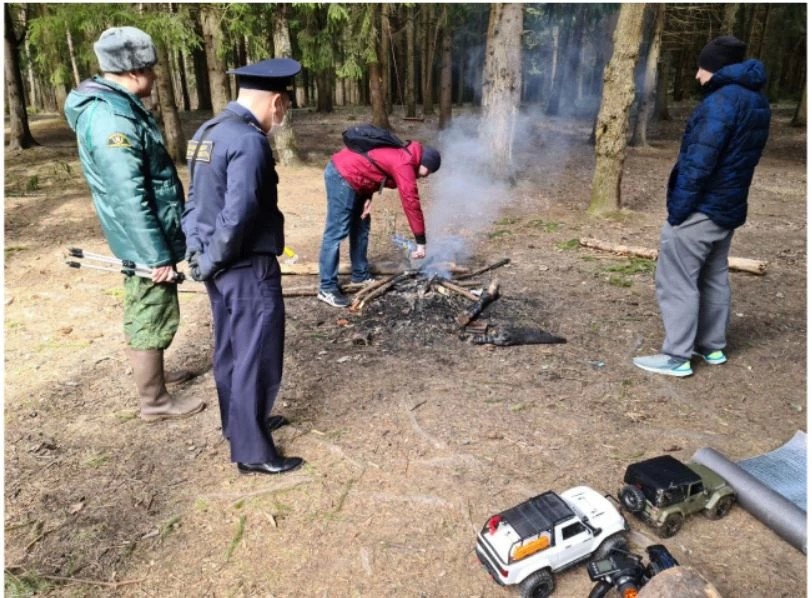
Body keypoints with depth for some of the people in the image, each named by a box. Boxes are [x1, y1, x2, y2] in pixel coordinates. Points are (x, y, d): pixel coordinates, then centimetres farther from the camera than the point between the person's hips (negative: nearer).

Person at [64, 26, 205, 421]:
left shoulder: (117, 107, 11)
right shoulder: (111, 119, -22)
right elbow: (128, 199, -26)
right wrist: (158, 254, -23)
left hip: (149, 239, 10)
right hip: (145, 243, -10)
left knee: (144, 313, 22)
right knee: (151, 318, 1)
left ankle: (152, 373, 41)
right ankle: (155, 401, 15)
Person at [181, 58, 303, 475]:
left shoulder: (208, 132, 10)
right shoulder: (249, 142, -20)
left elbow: (197, 200, 13)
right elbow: (237, 216, -24)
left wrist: (198, 252, 11)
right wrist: (211, 263, -12)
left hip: (221, 266, 10)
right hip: (248, 268, -9)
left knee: (230, 352, 20)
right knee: (256, 359, 2)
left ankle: (240, 426, 38)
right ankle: (252, 452, 14)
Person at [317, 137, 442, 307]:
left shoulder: (402, 154, 14)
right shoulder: (405, 164, -17)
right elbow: (411, 202, -19)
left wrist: (368, 197, 1)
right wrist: (421, 242, -16)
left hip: (349, 175, 11)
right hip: (342, 176, -11)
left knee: (361, 226, 15)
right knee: (336, 232, -11)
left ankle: (360, 275, 25)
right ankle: (327, 288, -8)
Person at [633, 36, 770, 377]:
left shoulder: (722, 100, -18)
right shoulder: (757, 102, 13)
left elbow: (699, 161, -24)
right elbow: (740, 158, 16)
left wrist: (678, 208, -19)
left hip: (700, 209, -10)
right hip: (729, 208, 10)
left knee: (676, 282, -2)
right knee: (714, 278, 18)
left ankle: (677, 357, 3)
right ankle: (713, 346, 29)